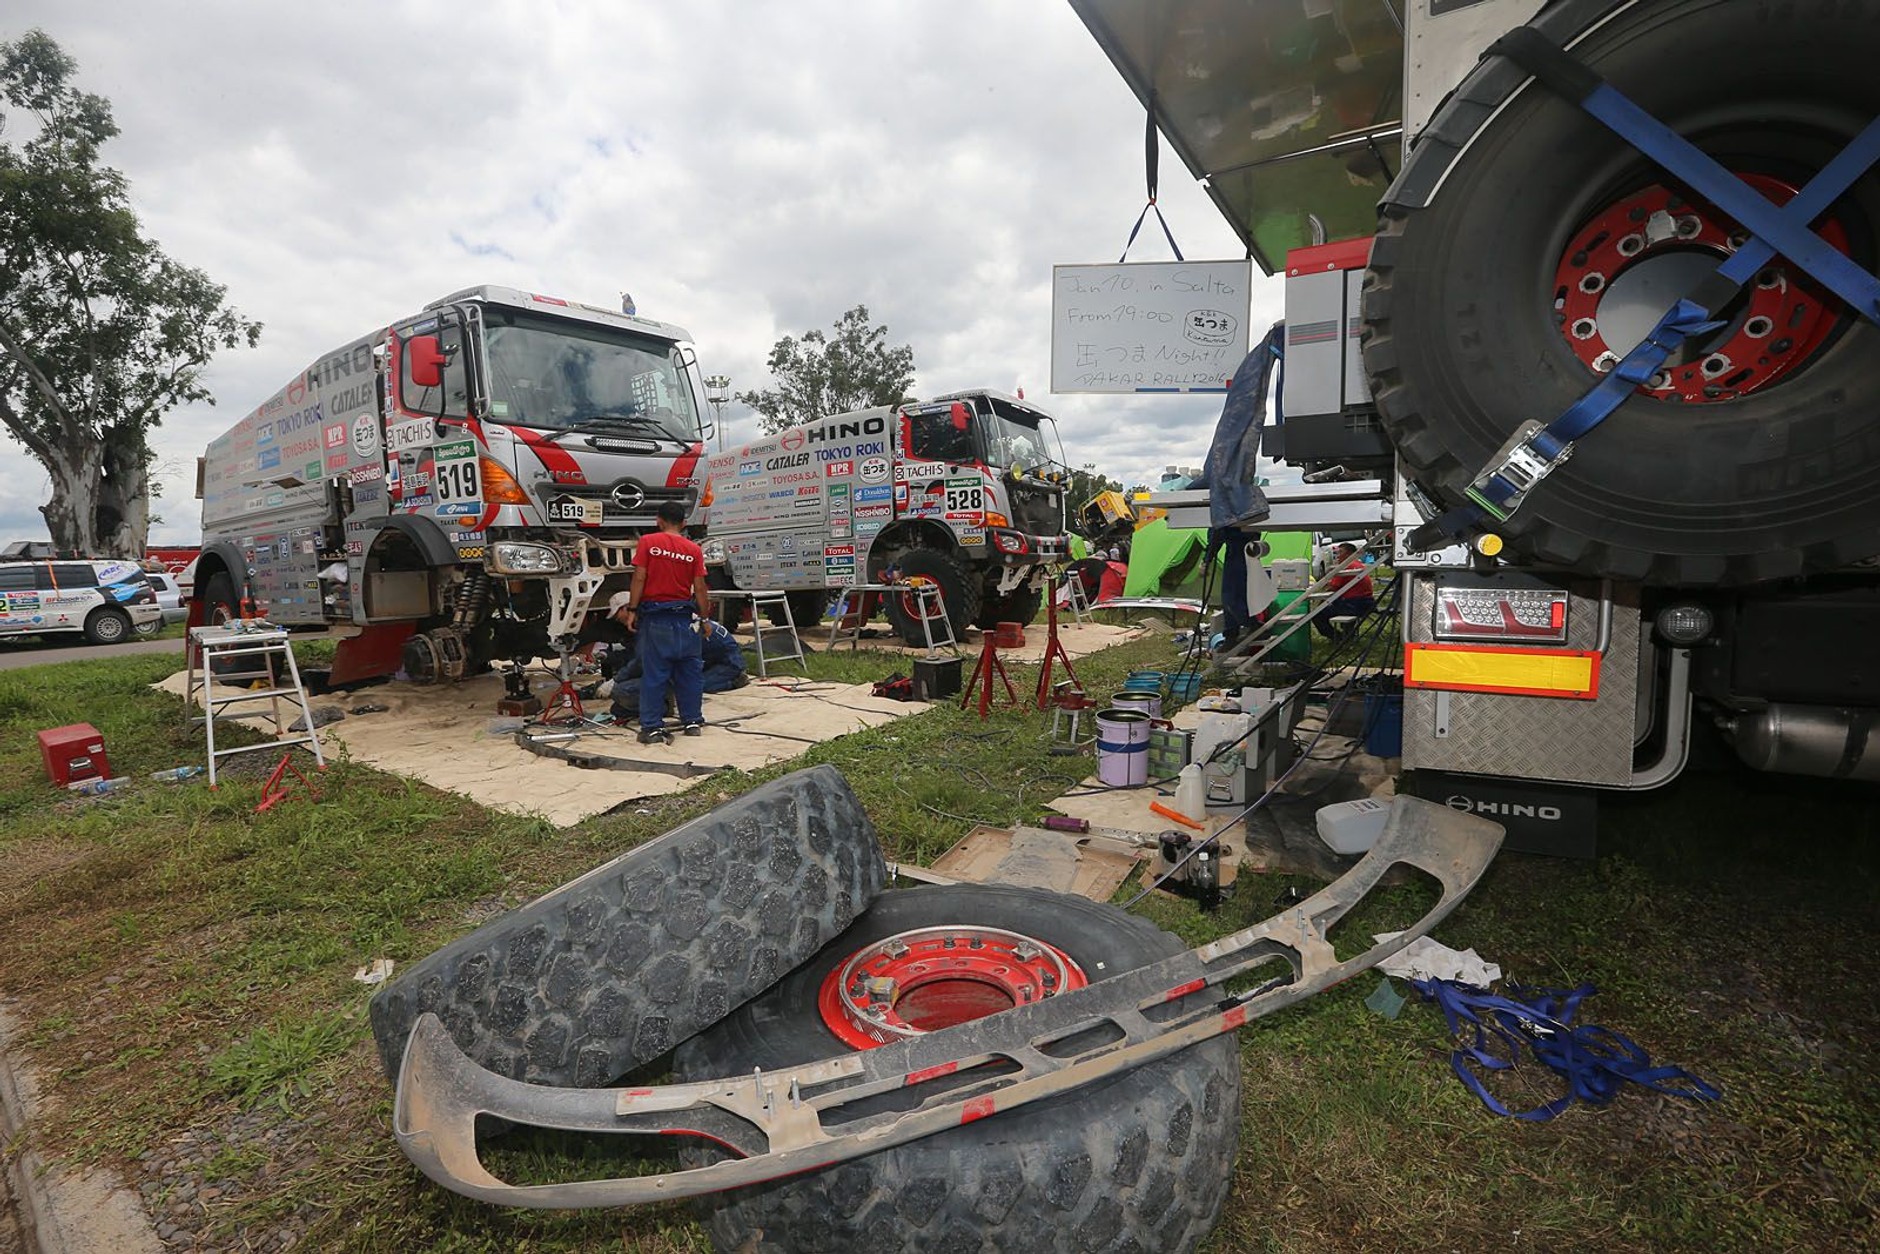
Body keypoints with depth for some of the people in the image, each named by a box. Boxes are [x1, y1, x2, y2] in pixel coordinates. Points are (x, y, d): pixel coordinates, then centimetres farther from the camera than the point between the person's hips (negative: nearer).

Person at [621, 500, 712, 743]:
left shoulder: (648, 542, -3)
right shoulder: (693, 550, 2)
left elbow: (639, 579, -8)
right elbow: (700, 588, 2)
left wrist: (632, 610, -2)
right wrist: (705, 618, 10)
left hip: (654, 616, -2)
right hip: (685, 617, 2)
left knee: (653, 675, 2)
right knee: (689, 672, 12)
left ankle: (652, 728, 3)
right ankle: (692, 721, 18)